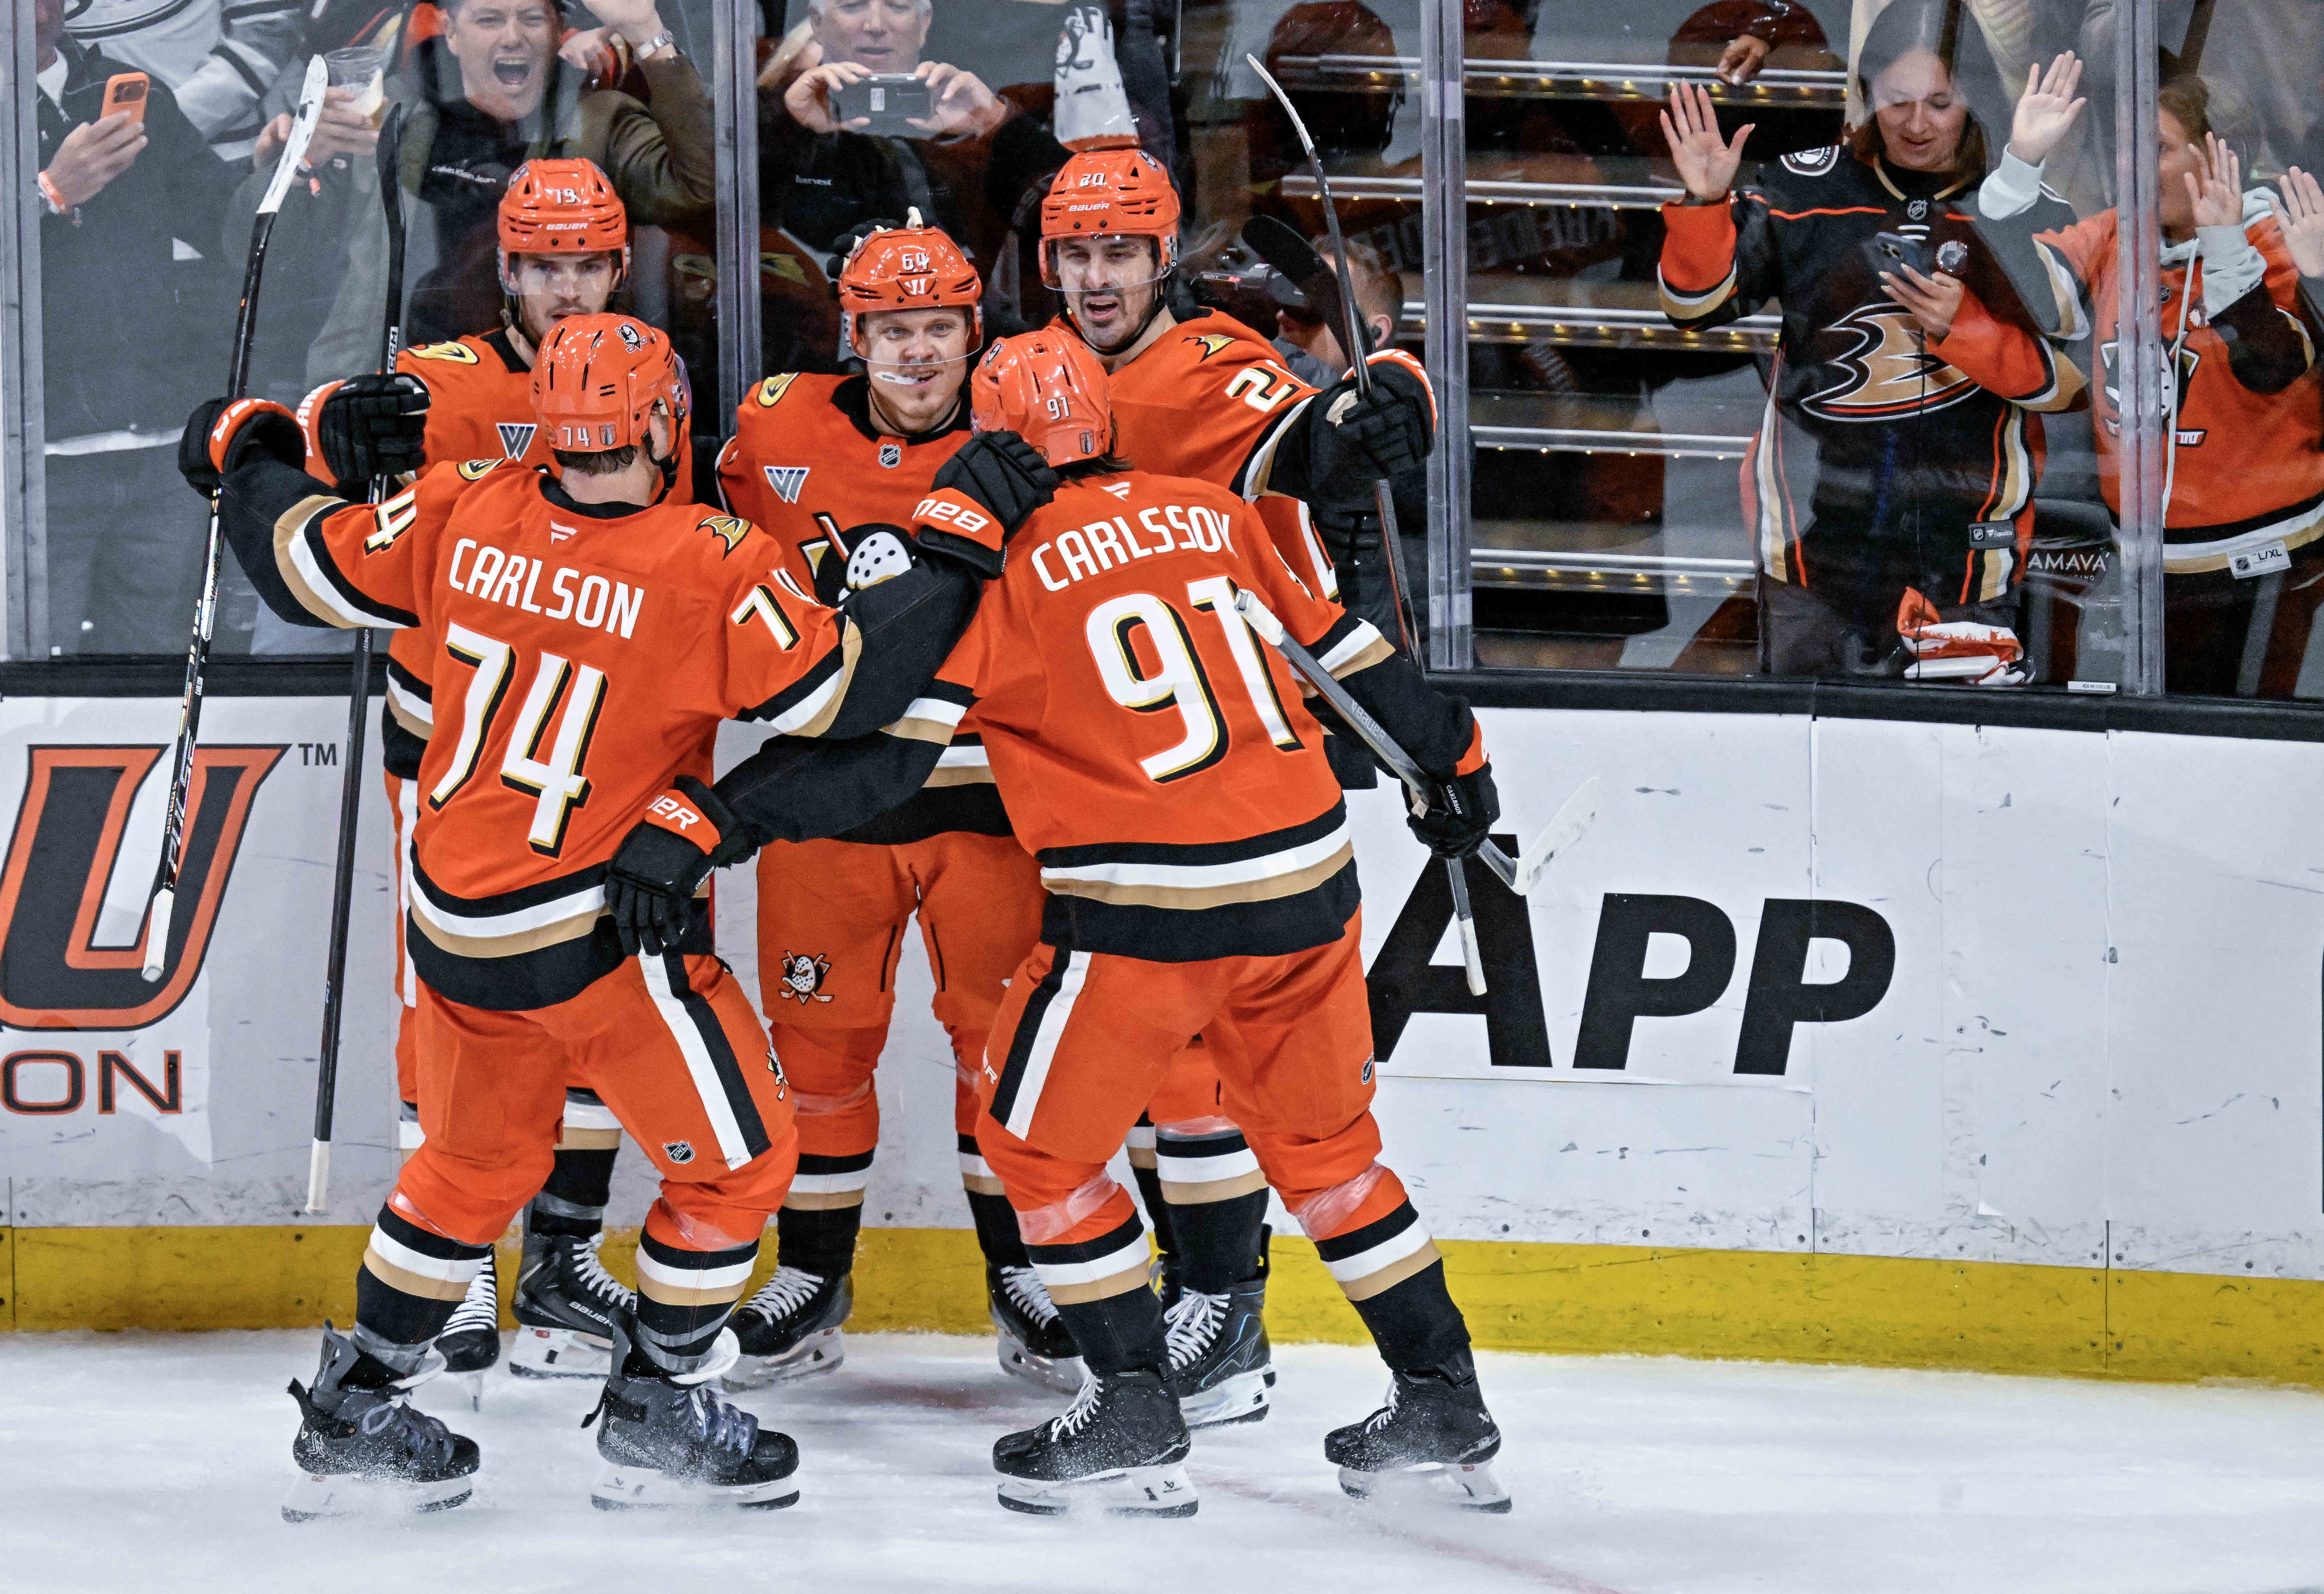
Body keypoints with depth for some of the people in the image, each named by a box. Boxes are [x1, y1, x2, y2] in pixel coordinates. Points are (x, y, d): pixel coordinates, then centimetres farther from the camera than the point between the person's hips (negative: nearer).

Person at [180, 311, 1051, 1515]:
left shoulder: (466, 515, -6)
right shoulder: (709, 567, -20)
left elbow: (309, 562, 6)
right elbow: (840, 689, -18)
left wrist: (247, 457, 25)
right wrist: (956, 536, -11)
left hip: (454, 917, 6)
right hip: (600, 927, -6)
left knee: (473, 1161, 25)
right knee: (738, 1158, 12)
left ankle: (353, 1414, 29)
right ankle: (655, 1416, 18)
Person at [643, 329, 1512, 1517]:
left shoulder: (993, 563, -4)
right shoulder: (1212, 518, 11)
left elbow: (884, 750, -9)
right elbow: (1351, 652, 20)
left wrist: (729, 814, -3)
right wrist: (1450, 757, 35)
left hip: (1147, 910, -6)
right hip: (1306, 881, 6)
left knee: (1039, 1145, 11)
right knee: (1325, 1148, 20)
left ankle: (1136, 1422, 7)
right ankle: (1443, 1409, 20)